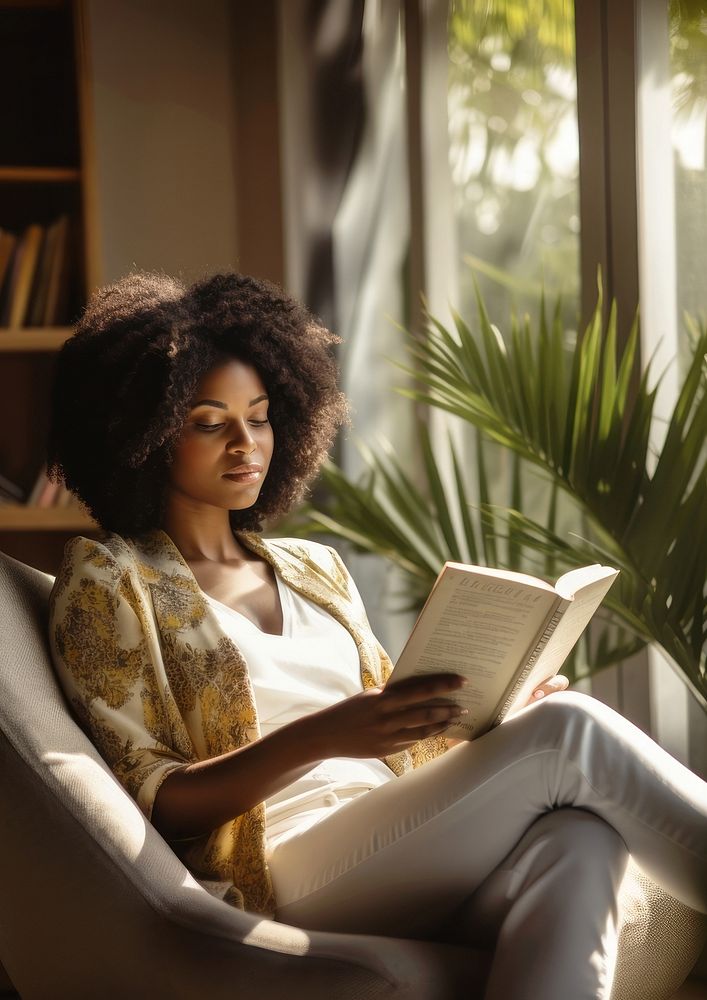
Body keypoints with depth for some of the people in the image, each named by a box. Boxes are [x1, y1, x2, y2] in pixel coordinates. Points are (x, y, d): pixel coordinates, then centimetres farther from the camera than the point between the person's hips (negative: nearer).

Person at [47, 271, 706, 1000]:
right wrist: (318, 738, -19)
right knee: (570, 734, -25)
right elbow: (143, 803, -4)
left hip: (404, 862, 6)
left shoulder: (315, 569, 25)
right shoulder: (107, 583, 6)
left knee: (577, 833, -31)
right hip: (280, 879, -6)